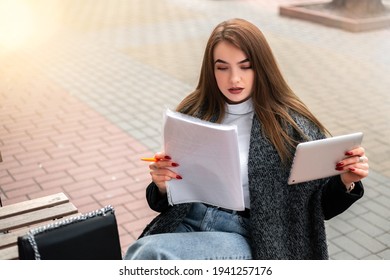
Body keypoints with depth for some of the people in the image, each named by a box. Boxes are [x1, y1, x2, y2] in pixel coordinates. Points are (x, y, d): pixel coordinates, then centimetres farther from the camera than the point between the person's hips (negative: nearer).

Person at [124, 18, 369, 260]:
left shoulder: (290, 123, -2)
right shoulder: (193, 114, 5)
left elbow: (322, 205, 5)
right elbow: (169, 200, 12)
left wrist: (345, 182, -16)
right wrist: (162, 185, -11)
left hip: (245, 238, -3)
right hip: (187, 223, 4)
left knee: (148, 254, -29)